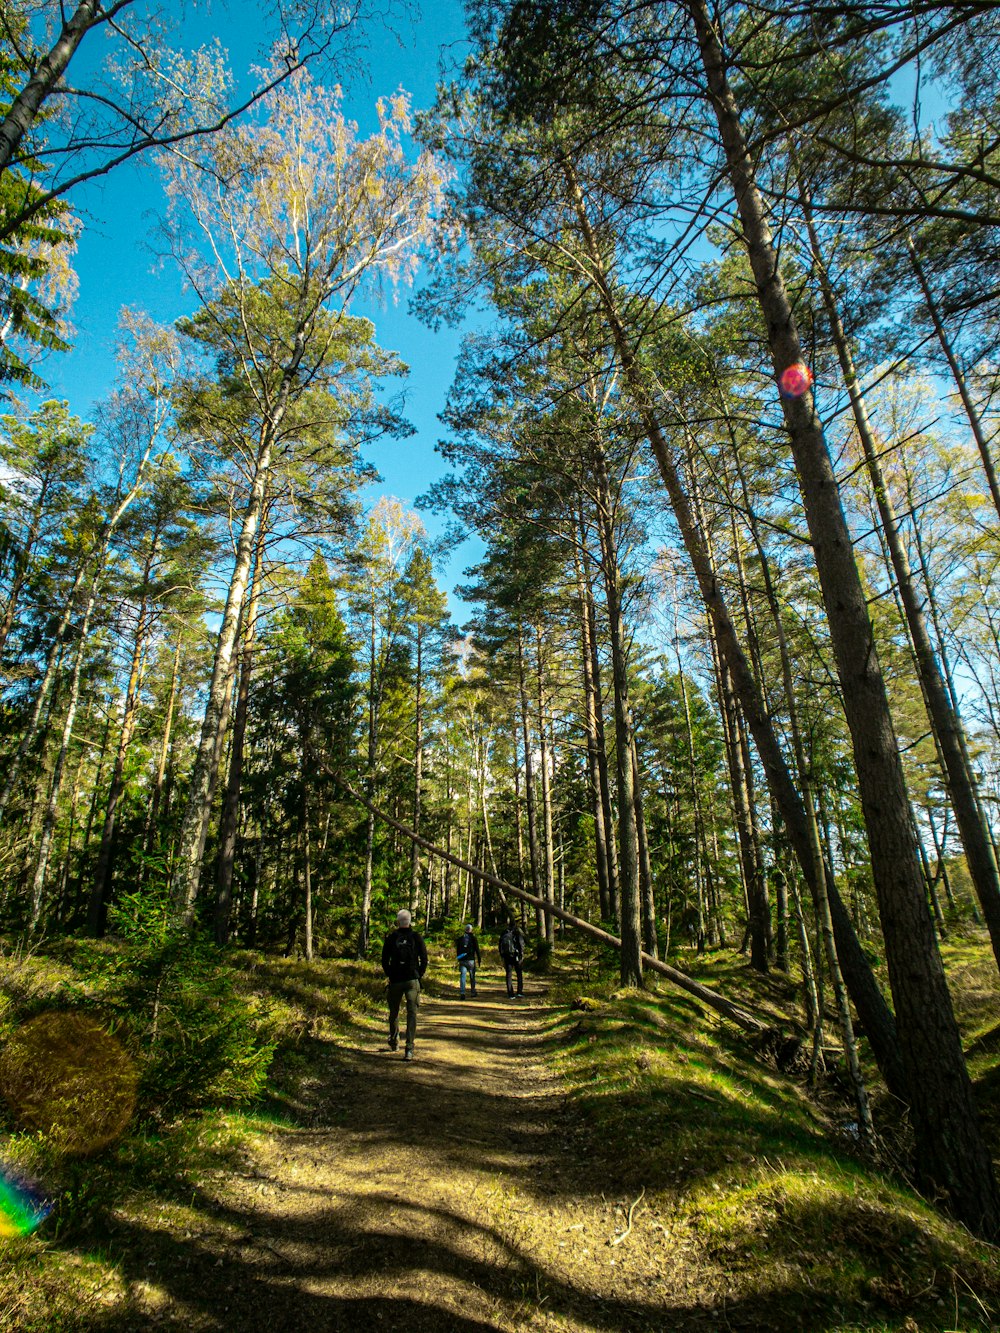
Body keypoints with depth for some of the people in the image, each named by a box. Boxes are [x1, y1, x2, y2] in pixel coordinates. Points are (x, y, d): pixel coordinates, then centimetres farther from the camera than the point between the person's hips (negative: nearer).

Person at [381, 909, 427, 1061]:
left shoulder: (391, 938, -2)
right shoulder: (416, 938, -3)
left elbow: (384, 961, 3)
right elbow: (424, 960, -1)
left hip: (395, 980, 1)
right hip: (412, 980, -1)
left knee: (394, 1012, 20)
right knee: (412, 1013, -1)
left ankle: (393, 1042, 36)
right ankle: (409, 1048, -11)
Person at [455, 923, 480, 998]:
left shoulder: (459, 939, 7)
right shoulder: (473, 938, 0)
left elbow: (457, 950, 12)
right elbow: (477, 950, -2)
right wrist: (479, 960, 3)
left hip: (462, 961, 1)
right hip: (471, 960, -1)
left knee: (462, 977, -1)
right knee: (472, 977, 13)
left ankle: (462, 993, -13)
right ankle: (473, 992, 21)